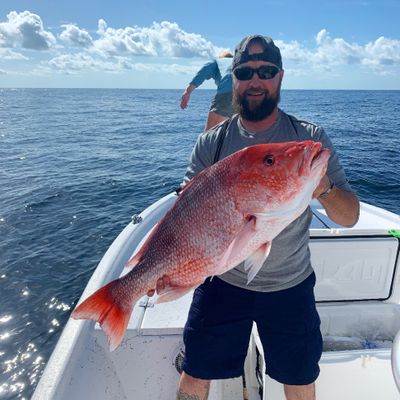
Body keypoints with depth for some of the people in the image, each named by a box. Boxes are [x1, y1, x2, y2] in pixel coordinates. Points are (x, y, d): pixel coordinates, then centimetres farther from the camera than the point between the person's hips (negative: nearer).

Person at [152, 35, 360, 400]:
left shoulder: (310, 138, -7)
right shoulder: (211, 143, -6)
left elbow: (349, 217, -10)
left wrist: (324, 188, -31)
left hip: (291, 287, 1)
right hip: (222, 282, 0)